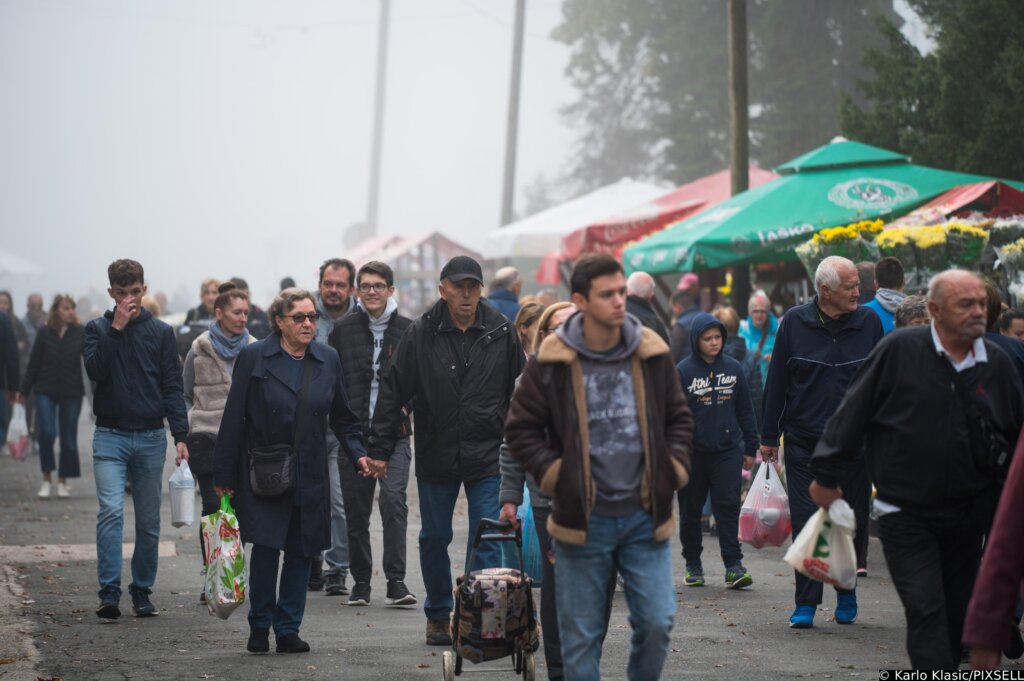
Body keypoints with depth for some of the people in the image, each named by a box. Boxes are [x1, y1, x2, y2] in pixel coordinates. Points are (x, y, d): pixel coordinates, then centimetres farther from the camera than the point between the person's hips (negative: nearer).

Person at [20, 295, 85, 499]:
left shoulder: (80, 333, -3)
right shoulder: (44, 333, -1)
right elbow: (34, 364, 5)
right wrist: (24, 390, 6)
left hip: (72, 392, 0)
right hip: (46, 391, 0)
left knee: (69, 439, 5)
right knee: (46, 432, -13)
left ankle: (62, 482, 19)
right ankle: (47, 480, -1)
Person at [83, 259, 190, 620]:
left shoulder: (161, 332, 6)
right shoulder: (97, 329, 5)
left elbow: (172, 387, 3)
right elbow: (95, 369, -12)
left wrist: (180, 435, -5)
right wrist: (116, 328, -14)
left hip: (151, 437, 2)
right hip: (110, 436, -2)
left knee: (149, 521, 6)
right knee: (111, 512, -15)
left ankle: (142, 591, 16)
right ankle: (109, 592, -15)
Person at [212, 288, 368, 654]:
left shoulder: (327, 359, 8)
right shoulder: (253, 357, -3)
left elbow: (342, 418, 16)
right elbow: (234, 419, -2)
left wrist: (358, 453, 0)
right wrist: (224, 476, -3)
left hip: (309, 478, 4)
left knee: (302, 552, 3)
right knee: (265, 546, -10)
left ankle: (288, 630, 12)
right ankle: (259, 627, 6)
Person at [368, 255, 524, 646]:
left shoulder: (501, 333, 0)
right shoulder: (421, 334, -3)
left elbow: (521, 390, 9)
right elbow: (393, 391, -1)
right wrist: (380, 449, -5)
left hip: (486, 455, -1)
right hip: (435, 456, 1)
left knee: (487, 539, -5)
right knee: (434, 538, 11)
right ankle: (438, 616, 26)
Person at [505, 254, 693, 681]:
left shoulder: (652, 354, 2)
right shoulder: (552, 362, -6)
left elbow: (678, 418, 15)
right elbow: (521, 429, 2)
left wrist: (673, 469, 2)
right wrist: (553, 474, -7)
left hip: (645, 517, 2)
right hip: (582, 520, -2)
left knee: (657, 622, -2)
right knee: (581, 634, 5)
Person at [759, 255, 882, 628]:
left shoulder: (869, 322, 1)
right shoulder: (795, 322, -1)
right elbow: (777, 381, 5)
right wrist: (769, 437, 5)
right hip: (804, 443, -1)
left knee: (853, 523, 7)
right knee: (807, 525, -2)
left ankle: (846, 592, 26)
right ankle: (806, 603, 4)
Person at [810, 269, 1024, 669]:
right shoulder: (899, 351, -11)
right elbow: (853, 413, -4)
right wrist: (826, 475, -1)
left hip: (970, 513, 4)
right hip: (906, 513, -4)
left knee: (956, 612, 13)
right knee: (926, 611, -12)